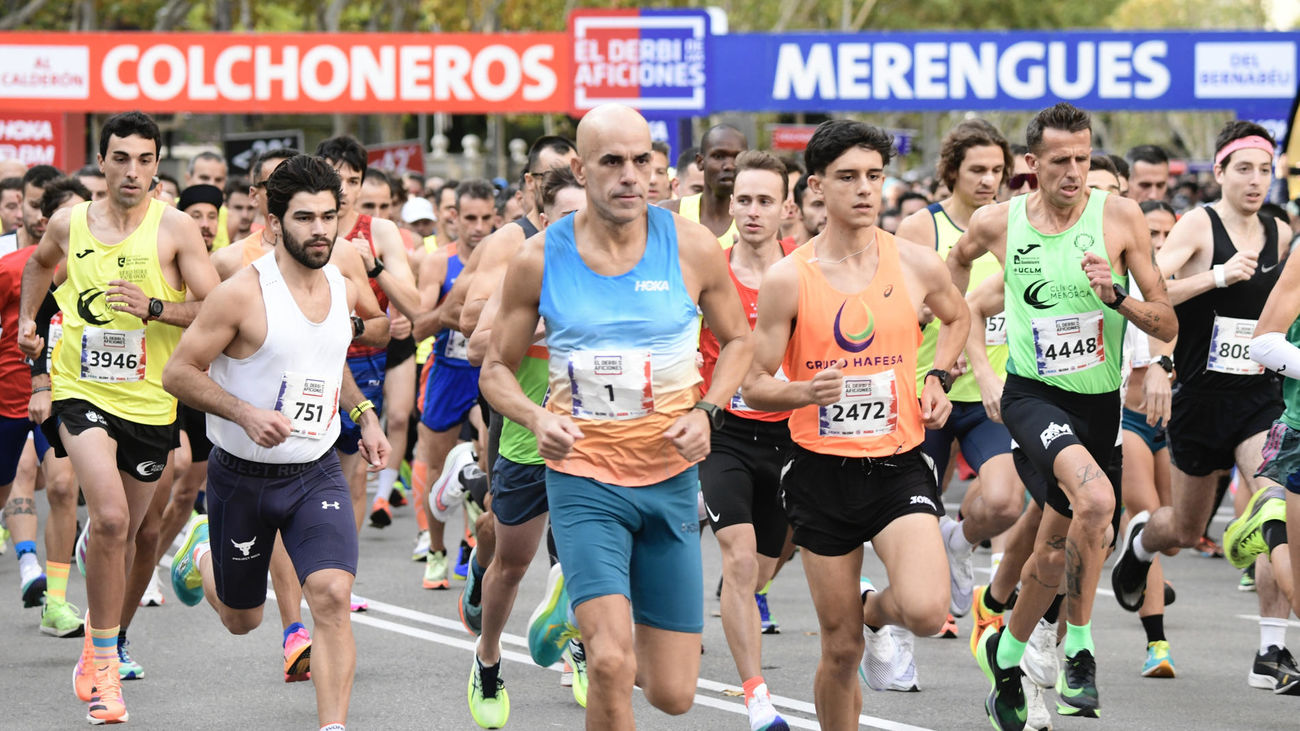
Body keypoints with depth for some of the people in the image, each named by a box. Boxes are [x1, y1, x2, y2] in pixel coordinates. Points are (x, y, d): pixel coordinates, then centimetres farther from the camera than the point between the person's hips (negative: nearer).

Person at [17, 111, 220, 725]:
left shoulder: (175, 229, -7)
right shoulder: (69, 224, 2)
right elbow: (41, 263, 27)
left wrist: (154, 307, -22)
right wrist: (27, 319, 18)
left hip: (149, 399, 1)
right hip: (81, 391, -1)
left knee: (123, 531, 14)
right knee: (109, 517, -22)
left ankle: (100, 642, 40)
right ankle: (103, 662, -13)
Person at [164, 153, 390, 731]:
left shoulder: (343, 290, 1)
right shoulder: (243, 293, -18)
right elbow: (178, 372, -15)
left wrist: (365, 416, 9)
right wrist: (246, 413, -27)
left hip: (317, 472, 3)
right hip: (242, 478, -3)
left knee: (332, 595, -20)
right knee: (241, 619, 15)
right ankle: (202, 554, 50)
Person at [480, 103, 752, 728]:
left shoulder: (691, 248, -4)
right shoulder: (539, 260, -5)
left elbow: (737, 339, 12)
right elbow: (496, 369, 5)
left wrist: (706, 412, -6)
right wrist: (537, 418, -15)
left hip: (670, 476, 2)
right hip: (583, 477, -2)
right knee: (612, 665, -23)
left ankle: (581, 604, 36)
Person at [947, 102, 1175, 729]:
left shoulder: (1119, 217, -7)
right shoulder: (997, 223, -4)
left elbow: (1168, 327, -5)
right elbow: (960, 257, 23)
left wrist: (1115, 298, -22)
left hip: (1098, 401, 2)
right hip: (1032, 395, -2)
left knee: (1055, 550, 12)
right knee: (1096, 499, -30)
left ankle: (1006, 652, 40)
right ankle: (1079, 650, -14)